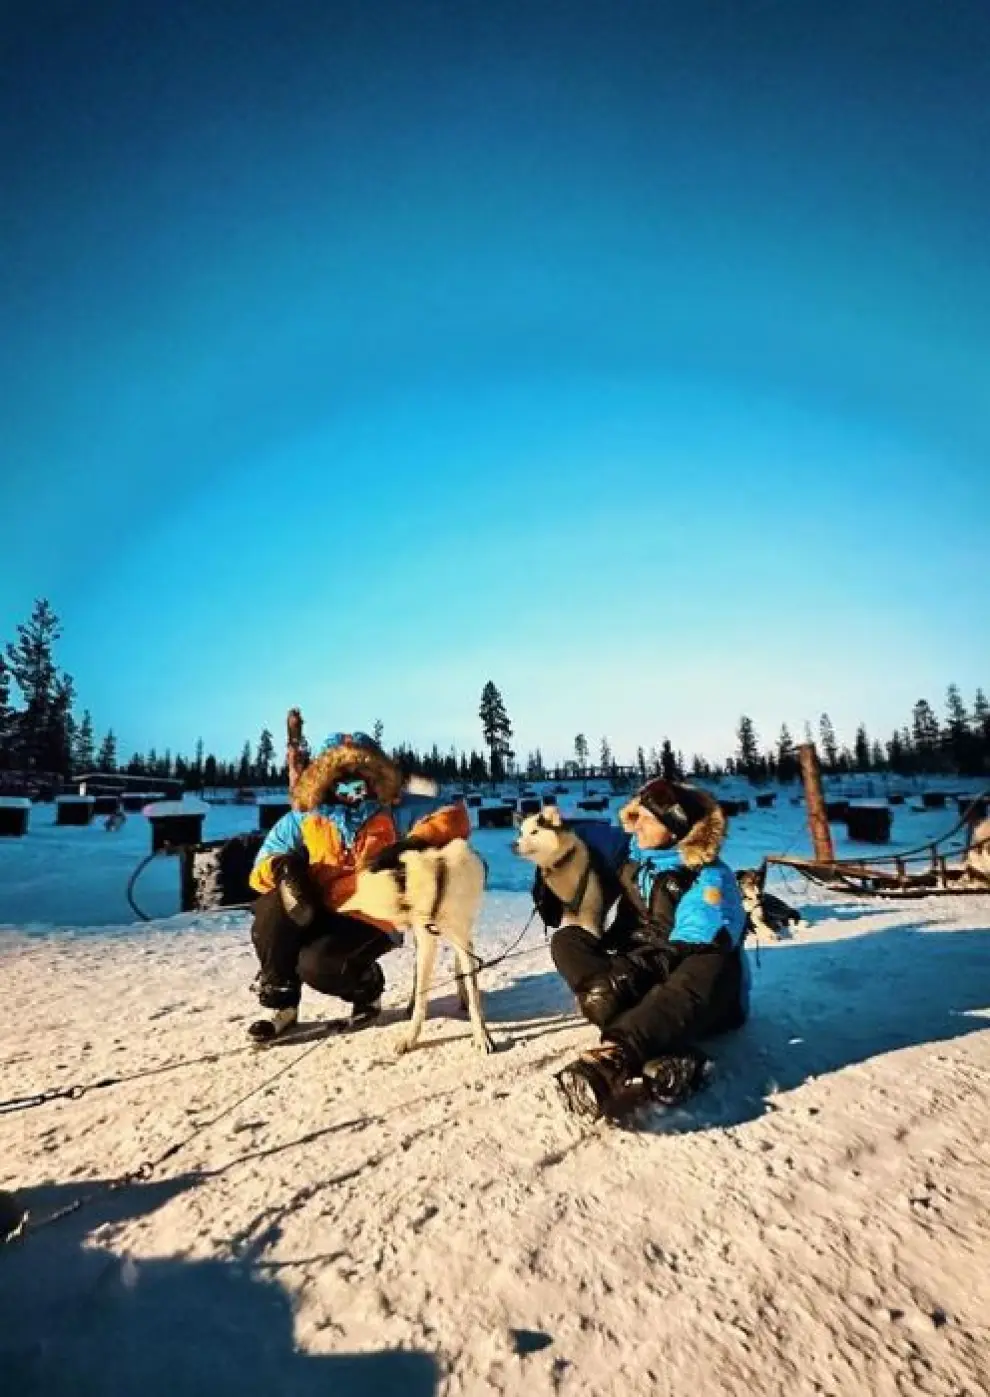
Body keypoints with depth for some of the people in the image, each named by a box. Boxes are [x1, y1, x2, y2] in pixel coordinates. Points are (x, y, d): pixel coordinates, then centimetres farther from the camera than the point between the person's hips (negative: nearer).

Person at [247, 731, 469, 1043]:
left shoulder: (396, 809, -1)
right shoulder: (302, 819, 3)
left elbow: (455, 816, -6)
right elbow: (261, 868, 3)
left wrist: (411, 842, -22)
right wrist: (281, 866, -23)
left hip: (370, 920, -3)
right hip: (316, 915, 3)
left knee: (317, 966, -29)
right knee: (273, 907, -26)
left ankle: (366, 985, 7)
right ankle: (281, 1001, -6)